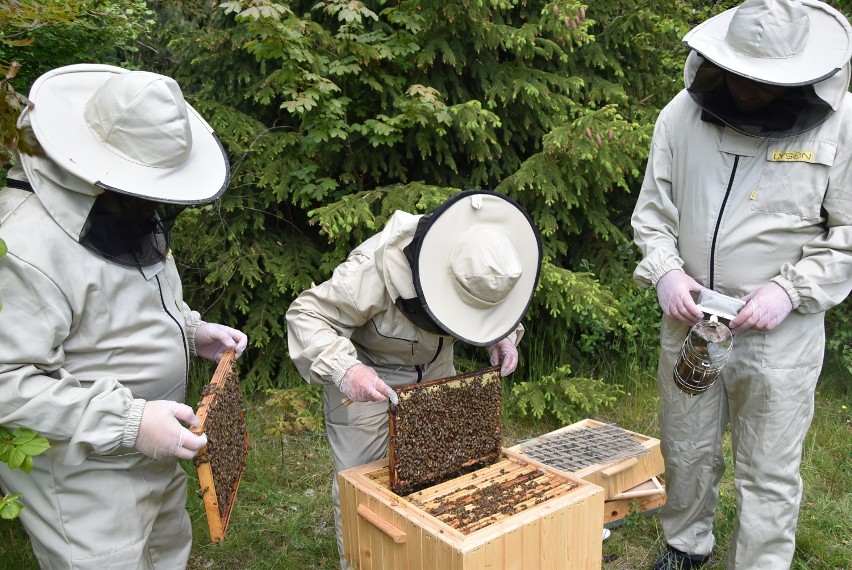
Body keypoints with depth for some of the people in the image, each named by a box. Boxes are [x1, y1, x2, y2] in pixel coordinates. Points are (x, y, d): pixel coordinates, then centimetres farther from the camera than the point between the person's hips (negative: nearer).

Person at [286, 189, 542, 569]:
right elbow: (305, 316, -32)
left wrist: (505, 335, -18)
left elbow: (497, 309, 3)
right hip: (366, 375, -5)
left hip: (433, 369, 5)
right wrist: (342, 369, -48)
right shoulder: (376, 268, -39)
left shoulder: (480, 262, -20)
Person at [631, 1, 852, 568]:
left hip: (781, 331, -3)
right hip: (690, 316, 3)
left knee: (769, 473, 8)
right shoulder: (683, 113, -3)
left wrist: (791, 290, -17)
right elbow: (653, 209, 5)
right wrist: (665, 271, -11)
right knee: (686, 451, 20)